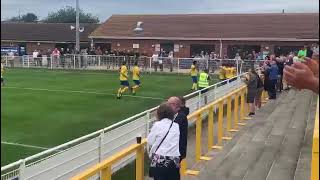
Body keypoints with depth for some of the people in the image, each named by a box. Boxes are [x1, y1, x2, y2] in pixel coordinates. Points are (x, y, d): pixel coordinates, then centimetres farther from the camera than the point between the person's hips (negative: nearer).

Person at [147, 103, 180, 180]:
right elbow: (178, 143, 9)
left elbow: (149, 141, 2)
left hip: (159, 160, -3)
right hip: (174, 160, 4)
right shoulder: (176, 126, 7)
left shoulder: (157, 125, -3)